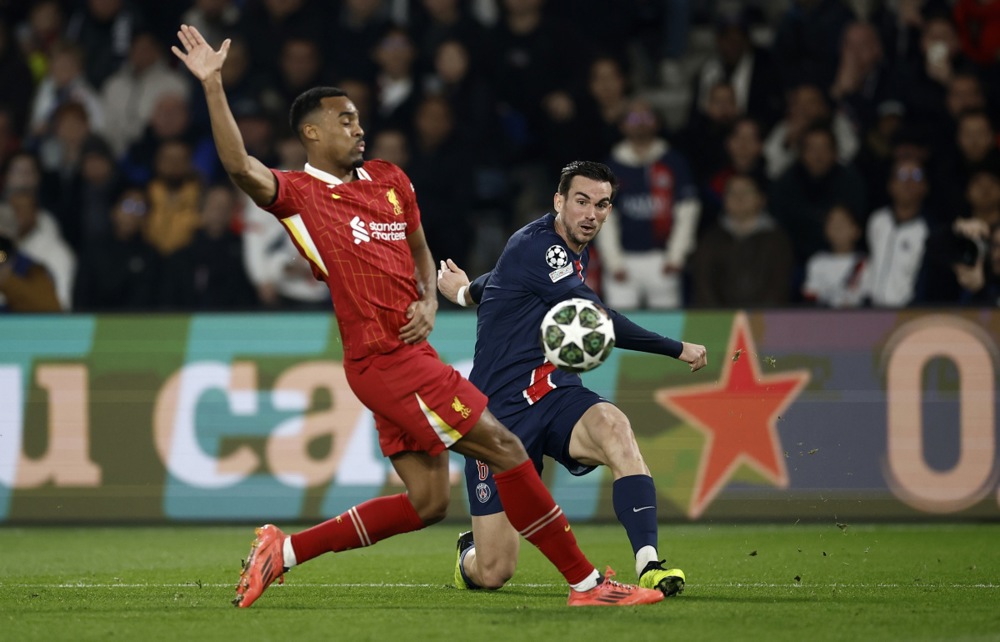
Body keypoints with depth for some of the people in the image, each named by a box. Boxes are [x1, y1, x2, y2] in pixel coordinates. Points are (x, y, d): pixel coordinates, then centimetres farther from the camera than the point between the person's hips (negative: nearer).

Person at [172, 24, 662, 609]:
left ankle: (284, 550, 14)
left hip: (410, 353, 8)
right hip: (382, 359, -8)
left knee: (426, 503, 8)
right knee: (505, 448, -9)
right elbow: (241, 168, -24)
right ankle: (586, 582, -3)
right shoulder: (298, 193, -5)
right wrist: (213, 85, -31)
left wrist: (428, 302, 5)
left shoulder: (389, 180, 16)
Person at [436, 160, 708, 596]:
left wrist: (467, 291, 51)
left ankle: (649, 566, -39)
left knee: (614, 428, -33)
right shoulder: (535, 246, -15)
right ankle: (468, 554, 34)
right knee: (493, 574, -5)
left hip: (556, 394, 6)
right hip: (501, 410, -6)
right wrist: (678, 349, -13)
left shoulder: (576, 253, 12)